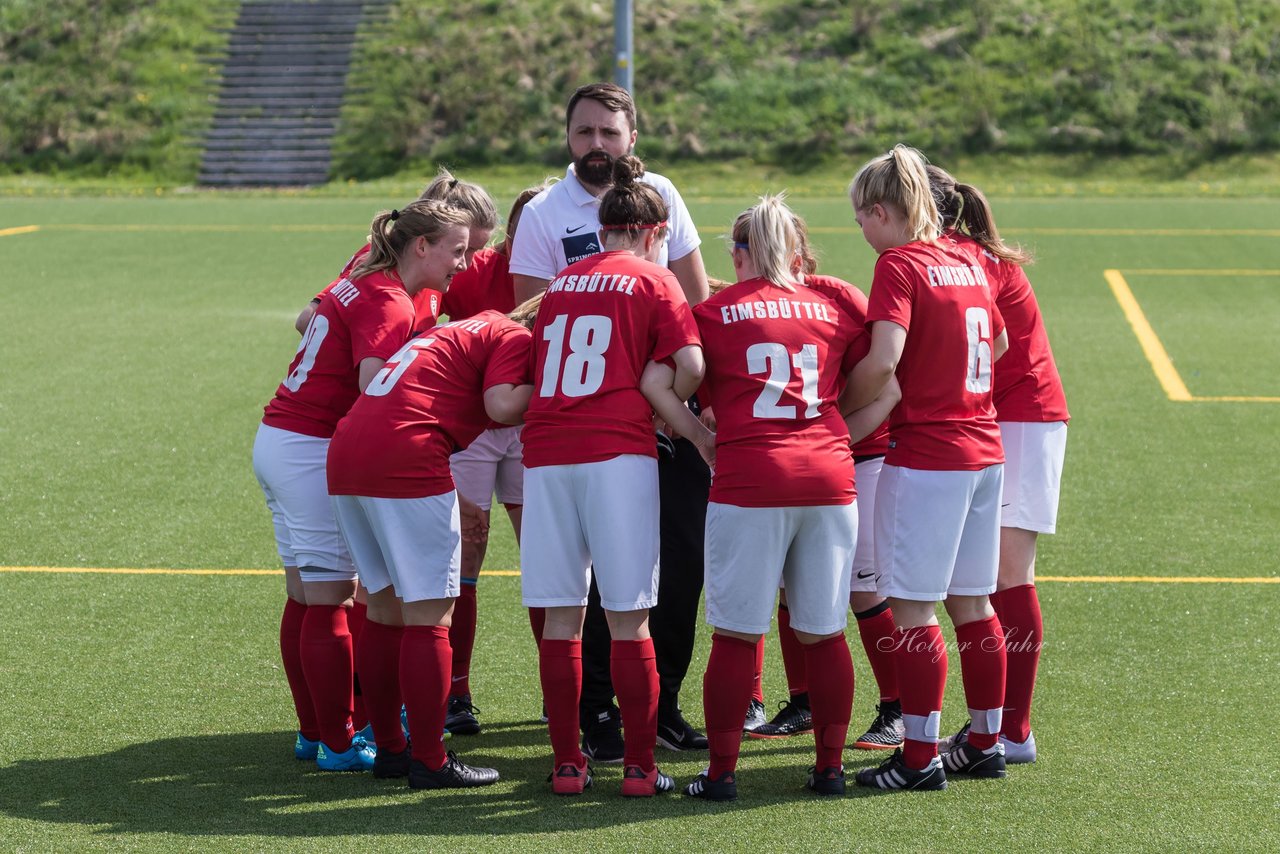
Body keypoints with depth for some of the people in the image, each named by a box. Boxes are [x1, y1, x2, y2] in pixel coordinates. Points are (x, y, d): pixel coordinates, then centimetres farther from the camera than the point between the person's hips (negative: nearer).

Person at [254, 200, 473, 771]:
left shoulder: (357, 283, 12)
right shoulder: (389, 302, -15)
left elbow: (306, 320, 29)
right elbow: (373, 380, -30)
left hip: (274, 440, 9)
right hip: (314, 452, -9)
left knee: (304, 598, 14)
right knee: (331, 602, -3)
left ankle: (313, 731, 23)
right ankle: (337, 745, 2)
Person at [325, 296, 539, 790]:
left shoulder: (459, 332, 31)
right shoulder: (514, 338, 5)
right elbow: (502, 405, -12)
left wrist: (451, 498, 31)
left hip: (344, 454, 9)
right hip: (403, 459, -9)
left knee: (386, 607, 17)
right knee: (430, 613, -2)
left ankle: (389, 749, 23)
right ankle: (429, 762, 0)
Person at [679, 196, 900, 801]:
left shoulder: (712, 311, 7)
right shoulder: (835, 305, 14)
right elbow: (886, 391, 14)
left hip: (748, 483, -3)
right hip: (829, 480, 3)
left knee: (736, 634, 3)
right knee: (824, 632, 10)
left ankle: (722, 772, 6)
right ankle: (830, 767, 16)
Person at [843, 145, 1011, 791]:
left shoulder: (898, 265, -11)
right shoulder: (966, 263, 11)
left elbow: (883, 361, -23)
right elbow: (998, 342, 25)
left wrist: (839, 410, -9)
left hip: (924, 453, -8)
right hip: (983, 446, 8)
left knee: (913, 605, -3)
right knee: (972, 601, 14)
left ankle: (920, 757, -2)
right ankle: (986, 743, 21)